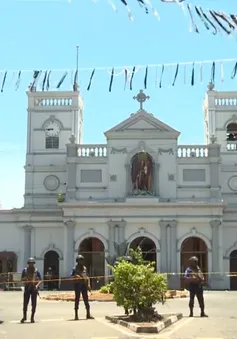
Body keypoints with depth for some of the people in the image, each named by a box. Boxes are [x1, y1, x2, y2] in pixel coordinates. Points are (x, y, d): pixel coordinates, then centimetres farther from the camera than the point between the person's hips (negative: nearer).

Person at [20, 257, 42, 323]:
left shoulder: (36, 271, 2)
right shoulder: (25, 270, 6)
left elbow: (40, 280, -1)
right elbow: (22, 279, 7)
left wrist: (37, 285, -18)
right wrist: (25, 279, -15)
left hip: (34, 288, -1)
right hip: (27, 288, 1)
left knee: (34, 303, 0)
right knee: (25, 303, 0)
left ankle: (32, 317, 8)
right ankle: (24, 316, 15)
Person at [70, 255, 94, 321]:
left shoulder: (84, 268, 12)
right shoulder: (75, 268, 0)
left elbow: (87, 277, 13)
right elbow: (71, 276, -8)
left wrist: (88, 285, 4)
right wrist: (76, 276, -28)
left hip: (84, 284, 4)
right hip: (77, 284, -4)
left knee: (86, 299, 2)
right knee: (77, 299, -1)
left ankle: (88, 314, 5)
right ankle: (76, 315, 4)